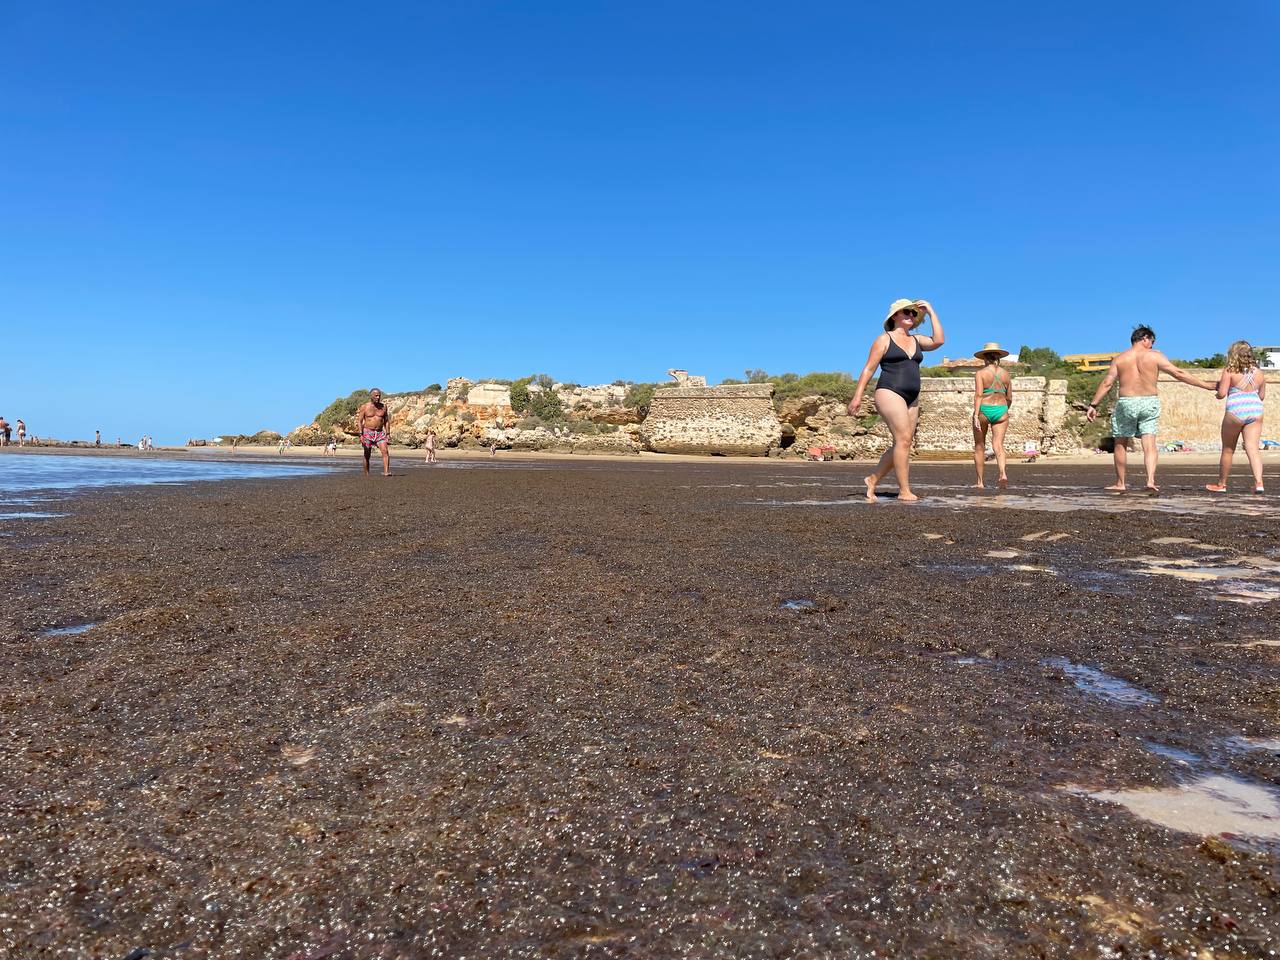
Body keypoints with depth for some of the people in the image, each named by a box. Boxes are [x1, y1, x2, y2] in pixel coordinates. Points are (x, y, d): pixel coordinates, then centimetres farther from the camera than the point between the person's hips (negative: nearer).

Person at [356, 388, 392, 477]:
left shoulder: (383, 407, 7)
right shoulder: (364, 407, -1)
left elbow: (386, 421, 14)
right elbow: (359, 421, -2)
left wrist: (387, 434, 8)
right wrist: (361, 434, -12)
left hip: (380, 433, 2)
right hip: (368, 432, -2)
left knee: (385, 451, -20)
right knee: (367, 455, 5)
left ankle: (386, 472, -30)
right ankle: (366, 475, 15)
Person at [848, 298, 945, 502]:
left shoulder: (916, 340, 18)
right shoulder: (884, 339, 3)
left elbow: (938, 341, 0)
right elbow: (868, 369, -1)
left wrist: (931, 312, 5)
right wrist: (857, 396, -9)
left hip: (912, 398, 7)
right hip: (890, 393, -7)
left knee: (901, 444, 4)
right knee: (904, 439, -17)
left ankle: (873, 479, 18)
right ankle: (904, 491, -14)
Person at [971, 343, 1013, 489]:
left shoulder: (980, 373, -4)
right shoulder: (1006, 374, 8)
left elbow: (978, 395, -15)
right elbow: (1009, 398, 12)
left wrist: (976, 415, -19)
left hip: (983, 411, -3)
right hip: (1001, 411, 3)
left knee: (979, 446, 10)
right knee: (998, 445, -5)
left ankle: (980, 482, 15)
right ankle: (1003, 474, -31)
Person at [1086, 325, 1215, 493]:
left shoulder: (1120, 358, 3)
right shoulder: (1155, 356, 0)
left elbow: (1106, 383, -2)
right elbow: (1178, 374, -1)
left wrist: (1093, 405, 0)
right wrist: (1206, 386, 5)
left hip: (1126, 403, 0)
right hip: (1150, 403, 0)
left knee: (1121, 444, 10)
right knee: (1150, 445, 0)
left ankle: (1120, 484, 14)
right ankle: (1151, 480, -18)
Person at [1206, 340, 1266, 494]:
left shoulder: (1229, 371, -5)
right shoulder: (1260, 373, 10)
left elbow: (1222, 394, -9)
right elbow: (1262, 396, 18)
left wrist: (1218, 386, 12)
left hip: (1235, 412, -4)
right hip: (1255, 411, 4)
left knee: (1228, 449, 8)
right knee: (1253, 448, -2)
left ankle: (1221, 484, 19)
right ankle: (1258, 483, -16)